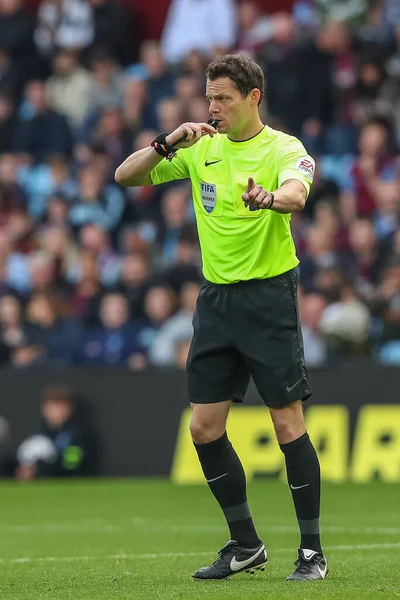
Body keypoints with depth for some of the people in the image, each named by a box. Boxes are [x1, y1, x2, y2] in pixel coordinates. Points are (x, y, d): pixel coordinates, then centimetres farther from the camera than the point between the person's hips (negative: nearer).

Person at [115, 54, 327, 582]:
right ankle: (245, 545, 18)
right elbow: (125, 176, 5)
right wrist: (169, 142, -13)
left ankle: (312, 551, 2)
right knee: (205, 428, 4)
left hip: (268, 296, -6)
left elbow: (297, 194, -31)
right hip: (216, 298, 6)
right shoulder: (201, 147, 7)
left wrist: (269, 197, -54)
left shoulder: (284, 148, -9)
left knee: (288, 423, -6)